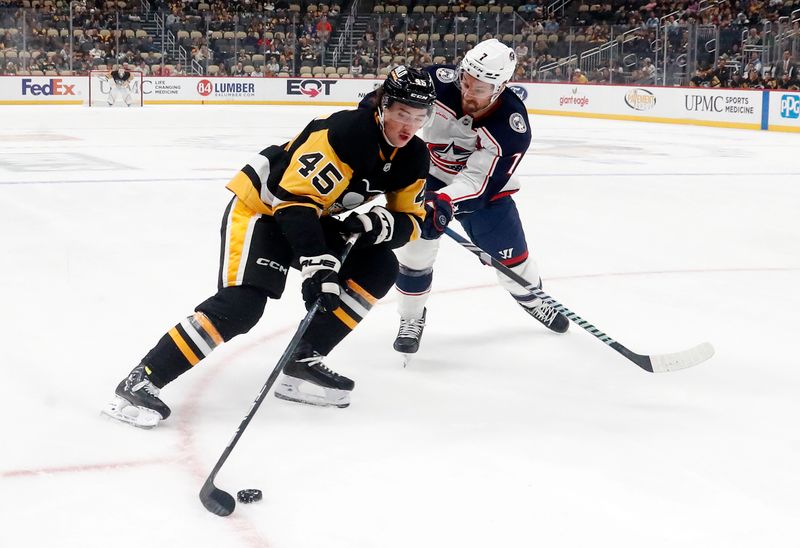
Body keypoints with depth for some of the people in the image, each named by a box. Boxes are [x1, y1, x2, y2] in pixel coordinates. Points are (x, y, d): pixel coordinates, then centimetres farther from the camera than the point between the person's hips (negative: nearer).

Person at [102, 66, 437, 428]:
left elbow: (411, 221, 2)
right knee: (241, 304, -25)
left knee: (379, 268, -4)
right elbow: (295, 200, -32)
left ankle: (303, 363, -3)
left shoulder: (413, 158, -4)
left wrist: (381, 224, -22)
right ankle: (142, 381, -22)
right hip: (259, 207, -8)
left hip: (311, 215, 9)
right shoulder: (344, 132, -28)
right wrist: (316, 264, -40)